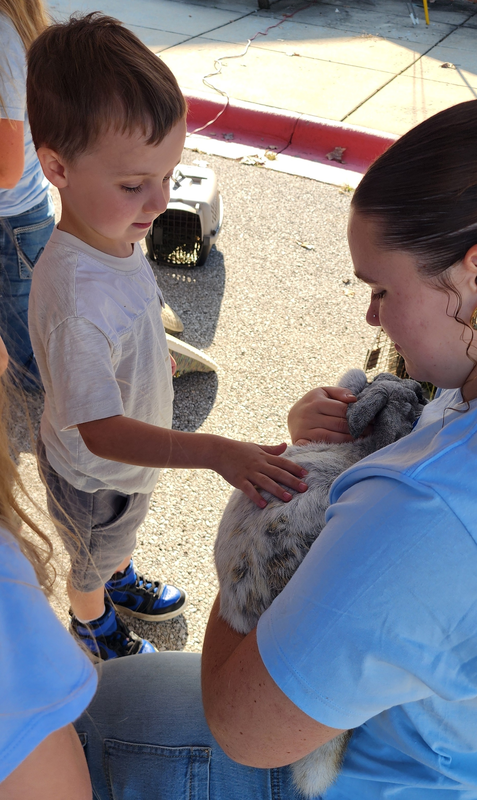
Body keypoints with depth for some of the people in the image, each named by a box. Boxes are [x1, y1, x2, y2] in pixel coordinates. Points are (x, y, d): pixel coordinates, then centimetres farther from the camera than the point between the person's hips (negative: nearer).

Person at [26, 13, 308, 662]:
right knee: (92, 561, 27)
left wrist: (151, 365, 18)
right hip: (94, 476, -7)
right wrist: (218, 452, -47)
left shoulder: (114, 233, -15)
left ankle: (123, 581, 67)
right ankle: (91, 621, 58)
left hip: (131, 452, 7)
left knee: (121, 537, 36)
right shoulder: (74, 297, -43)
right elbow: (100, 430, -40)